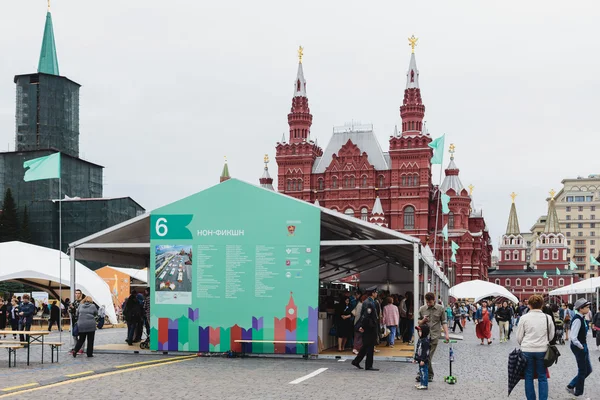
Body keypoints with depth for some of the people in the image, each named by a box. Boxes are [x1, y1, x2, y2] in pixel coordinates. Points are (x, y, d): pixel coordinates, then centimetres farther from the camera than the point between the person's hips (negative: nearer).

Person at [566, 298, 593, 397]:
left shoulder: (582, 318, 6)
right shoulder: (577, 320, -22)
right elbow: (573, 337, -27)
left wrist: (584, 346, 12)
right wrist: (580, 346, -16)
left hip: (583, 346, 9)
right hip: (579, 347, -9)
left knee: (588, 370, 17)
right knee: (582, 371, 4)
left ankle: (571, 386, 25)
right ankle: (578, 393, 18)